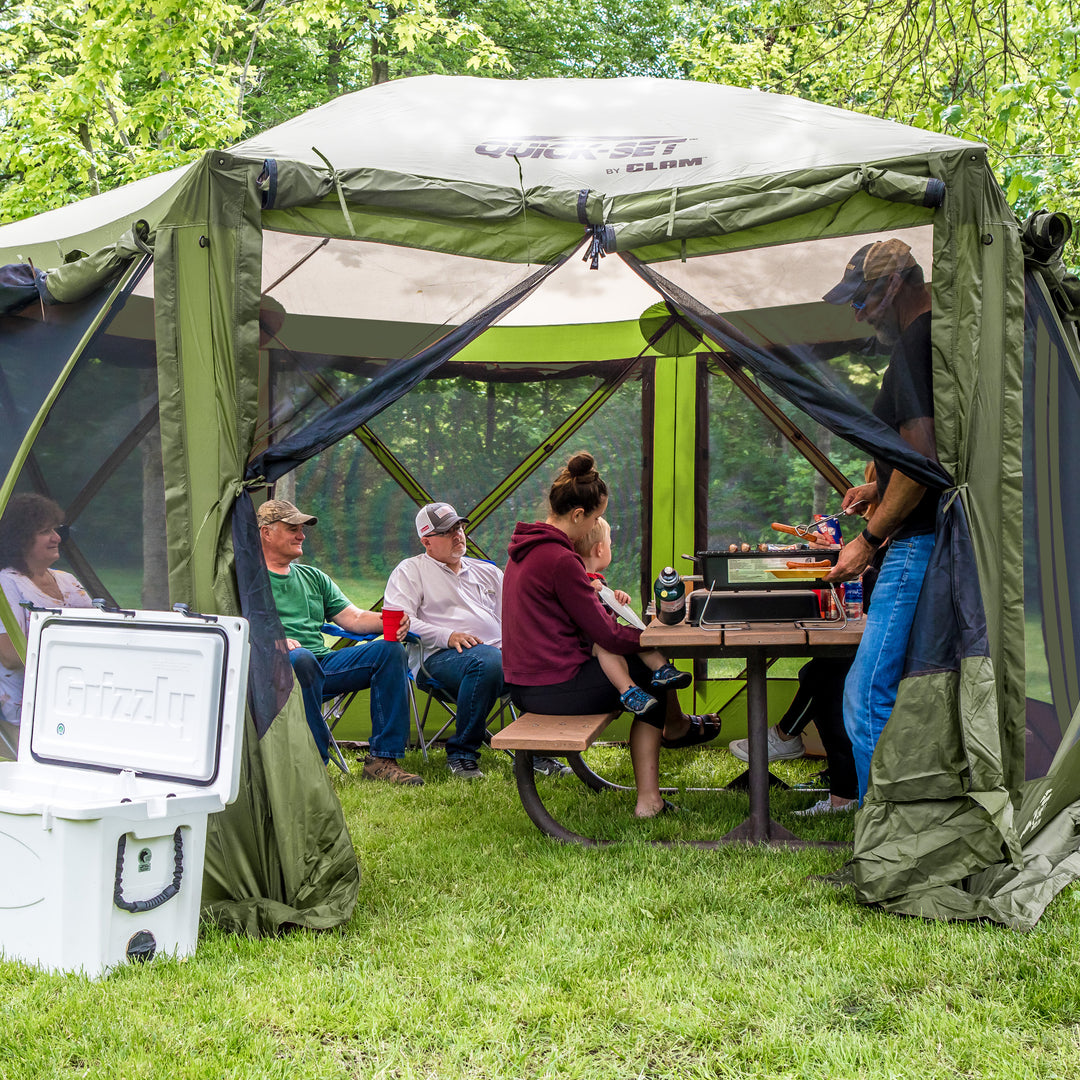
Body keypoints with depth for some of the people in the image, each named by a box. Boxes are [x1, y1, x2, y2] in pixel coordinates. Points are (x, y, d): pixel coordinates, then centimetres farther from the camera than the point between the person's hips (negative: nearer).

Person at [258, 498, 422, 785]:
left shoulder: (313, 577, 27)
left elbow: (353, 618, 20)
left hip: (324, 664, 6)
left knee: (389, 649, -13)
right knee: (301, 658, -40)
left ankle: (382, 758, -16)